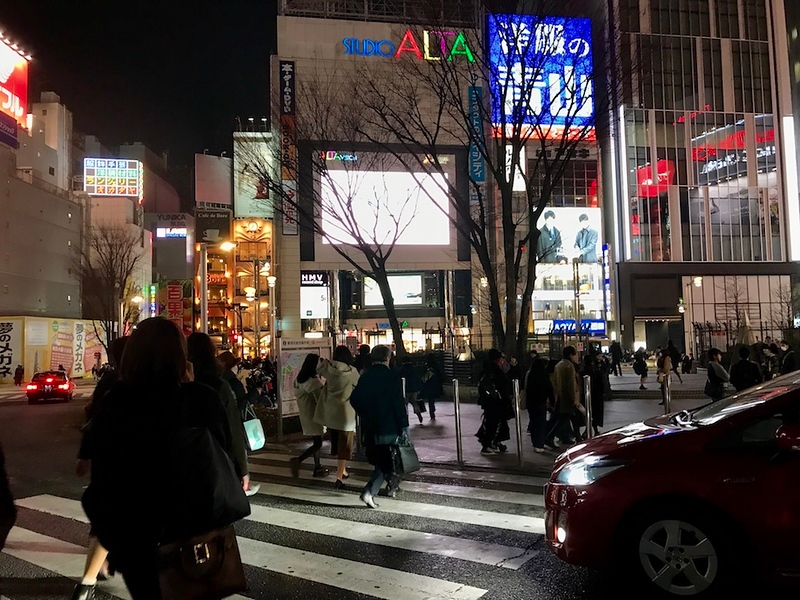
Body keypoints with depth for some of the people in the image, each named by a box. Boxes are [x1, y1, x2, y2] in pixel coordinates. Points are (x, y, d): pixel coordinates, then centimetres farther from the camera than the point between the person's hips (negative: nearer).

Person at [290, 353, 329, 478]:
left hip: (305, 414, 8)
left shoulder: (299, 379, 5)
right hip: (313, 414, -8)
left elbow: (297, 394, 14)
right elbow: (320, 399, -19)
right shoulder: (314, 380, -20)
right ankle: (298, 460, -19)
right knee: (318, 443, -5)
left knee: (315, 441, 15)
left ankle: (318, 468, 18)